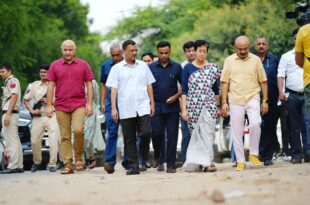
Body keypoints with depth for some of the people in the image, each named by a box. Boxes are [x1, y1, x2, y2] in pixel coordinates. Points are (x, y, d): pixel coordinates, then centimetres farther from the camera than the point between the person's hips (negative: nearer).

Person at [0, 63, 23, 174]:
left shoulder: (12, 81, -5)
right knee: (15, 141, 10)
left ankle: (13, 166, -15)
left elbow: (14, 97, -17)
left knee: (11, 141, -12)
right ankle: (19, 166, 12)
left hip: (10, 113, -10)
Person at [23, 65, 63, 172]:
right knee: (35, 141, 4)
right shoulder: (34, 85, 13)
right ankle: (36, 162, 25)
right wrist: (31, 110, 1)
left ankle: (52, 164, -9)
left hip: (52, 116, -3)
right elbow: (26, 99, 16)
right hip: (38, 117, 3)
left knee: (54, 140, -14)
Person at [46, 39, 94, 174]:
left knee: (78, 130, -20)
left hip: (79, 104, -1)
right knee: (65, 136, 1)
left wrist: (90, 104, 0)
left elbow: (89, 85, 7)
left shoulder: (83, 65, 7)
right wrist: (49, 105, 3)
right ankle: (68, 165, 5)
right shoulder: (55, 66, 8)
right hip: (61, 106, 1)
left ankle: (79, 157, 1)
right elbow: (51, 86, 9)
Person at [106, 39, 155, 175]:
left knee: (146, 133, -13)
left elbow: (149, 85, 15)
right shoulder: (117, 68, 6)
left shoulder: (143, 66, 12)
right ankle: (134, 166, 8)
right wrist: (113, 108, -6)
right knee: (129, 139, 2)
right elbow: (113, 89, 2)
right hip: (126, 110, 0)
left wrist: (152, 103, 8)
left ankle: (145, 158, 13)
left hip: (143, 107, 1)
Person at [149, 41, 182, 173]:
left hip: (172, 107, 0)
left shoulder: (176, 67, 4)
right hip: (156, 106, 0)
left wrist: (176, 96, -7)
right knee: (156, 134, -4)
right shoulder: (151, 68, 5)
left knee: (172, 136, -1)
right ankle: (158, 159, 21)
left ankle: (170, 165, 3)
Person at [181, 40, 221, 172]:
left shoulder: (213, 68, 7)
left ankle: (206, 162, -9)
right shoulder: (188, 68, 4)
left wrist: (218, 106, 15)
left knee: (207, 134, -8)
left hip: (209, 105, 0)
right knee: (196, 134, 4)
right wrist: (184, 109, -4)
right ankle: (196, 162, 11)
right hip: (193, 106, 0)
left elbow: (216, 90, 14)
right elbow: (184, 90, 2)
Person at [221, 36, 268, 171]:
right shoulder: (229, 60, 5)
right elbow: (225, 82, 7)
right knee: (236, 132, 1)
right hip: (235, 100, 1)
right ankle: (240, 161, 10)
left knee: (255, 123, -22)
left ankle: (253, 154, -5)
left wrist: (265, 101, 4)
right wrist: (224, 102, 1)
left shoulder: (256, 60, 5)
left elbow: (263, 82, 8)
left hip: (252, 98, -1)